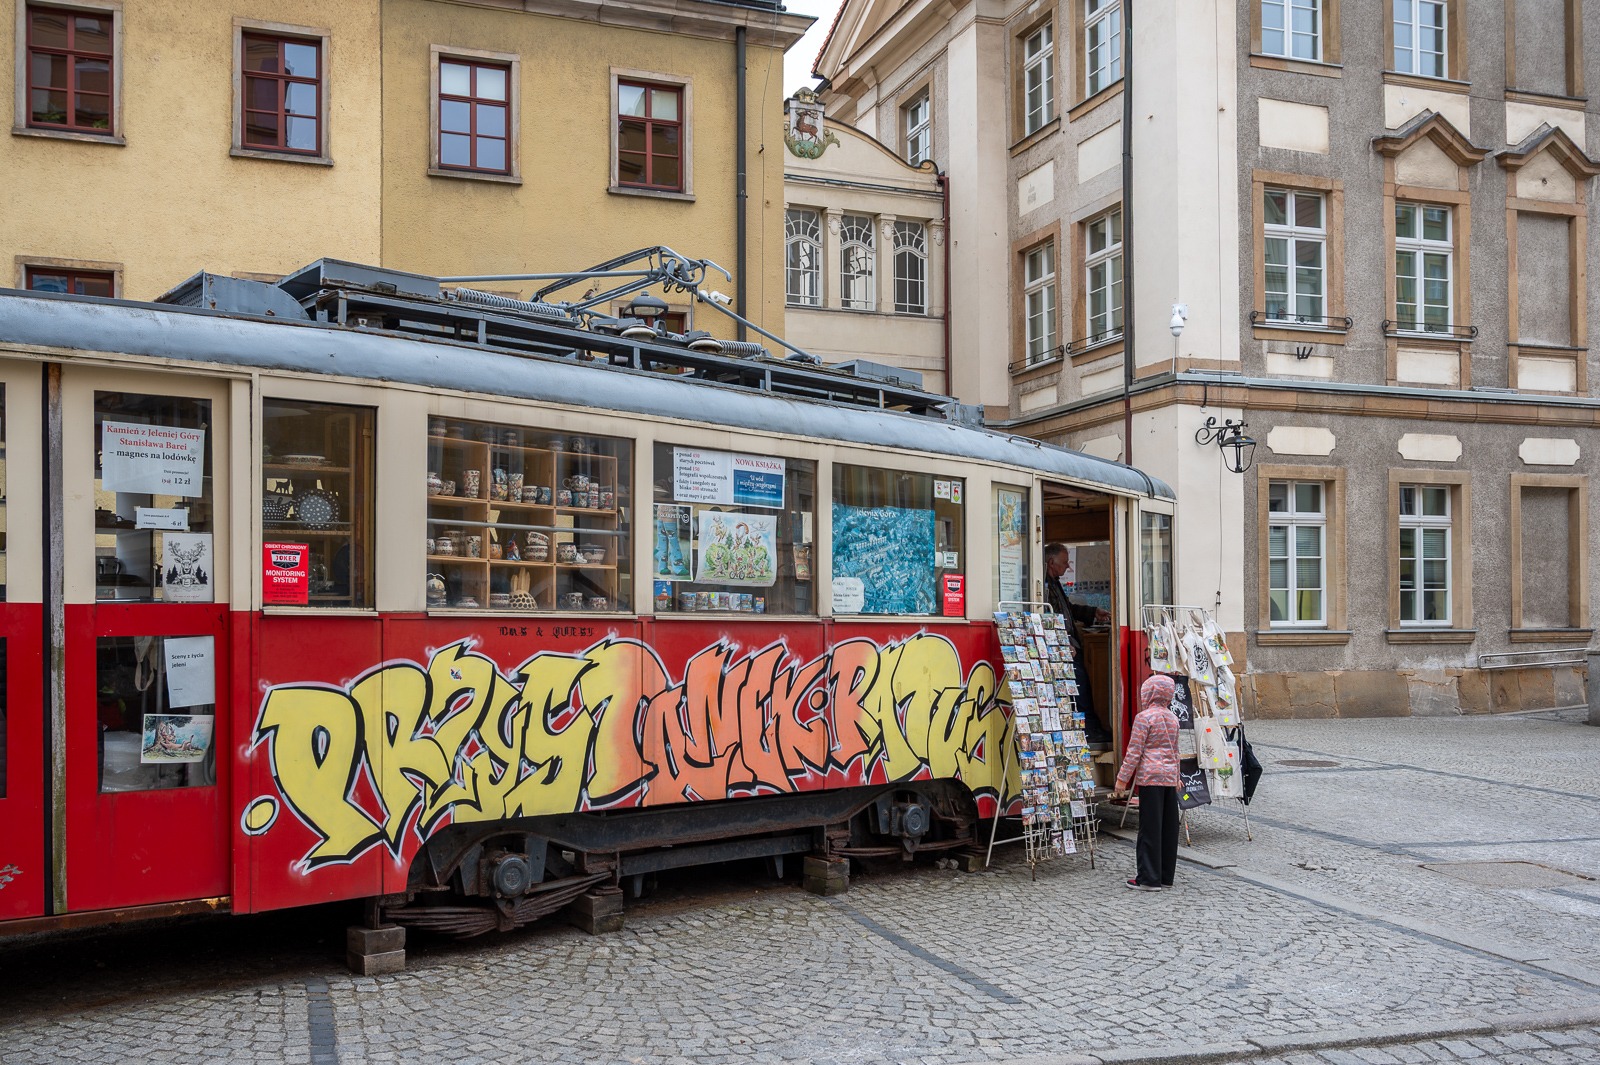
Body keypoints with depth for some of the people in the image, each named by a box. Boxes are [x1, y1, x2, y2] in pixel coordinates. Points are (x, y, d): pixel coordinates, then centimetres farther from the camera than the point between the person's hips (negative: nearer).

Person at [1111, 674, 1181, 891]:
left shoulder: (1144, 717, -10)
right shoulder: (1173, 718, 11)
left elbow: (1134, 751, -12)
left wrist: (1122, 779, -7)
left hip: (1150, 776, -7)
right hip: (1170, 776, 7)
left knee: (1150, 827, -4)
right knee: (1168, 826, 10)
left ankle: (1149, 878, -1)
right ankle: (1166, 876, 16)